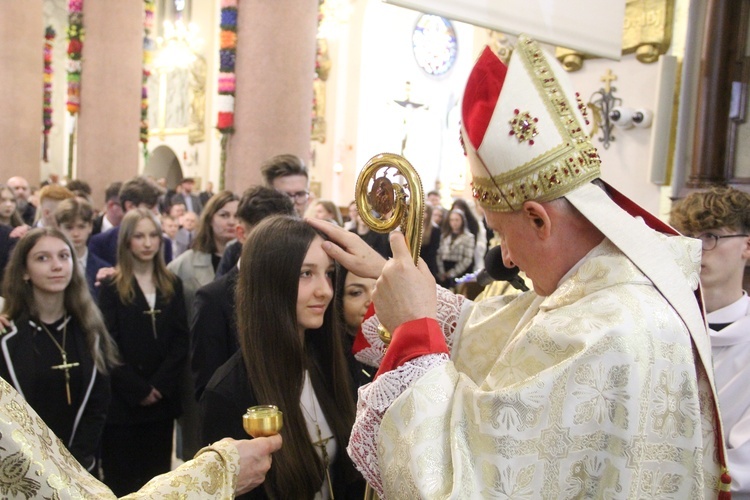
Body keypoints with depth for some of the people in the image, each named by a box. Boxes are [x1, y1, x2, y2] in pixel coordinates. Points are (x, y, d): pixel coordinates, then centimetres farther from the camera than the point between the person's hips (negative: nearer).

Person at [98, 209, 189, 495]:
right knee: (121, 477, 4)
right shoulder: (111, 286, -1)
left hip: (162, 398, 3)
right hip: (121, 400, -3)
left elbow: (181, 339, 3)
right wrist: (137, 389, -12)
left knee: (158, 477, 7)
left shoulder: (172, 285, 9)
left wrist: (161, 385, -9)